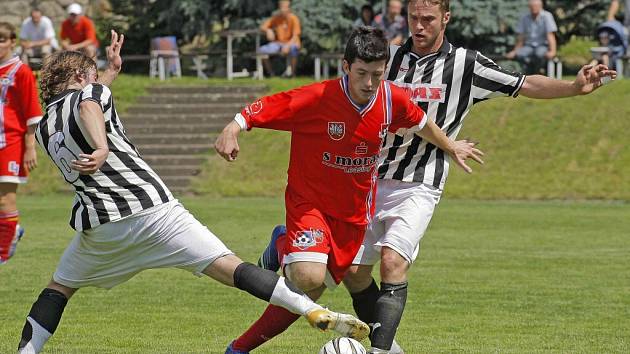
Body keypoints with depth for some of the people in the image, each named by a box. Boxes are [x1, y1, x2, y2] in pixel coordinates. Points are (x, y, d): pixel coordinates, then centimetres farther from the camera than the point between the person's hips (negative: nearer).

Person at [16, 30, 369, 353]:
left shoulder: (44, 130, 23)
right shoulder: (91, 94, 7)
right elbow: (88, 106, -19)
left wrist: (111, 71, 51)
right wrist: (102, 148, -34)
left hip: (98, 226, 4)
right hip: (151, 207, -4)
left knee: (59, 287, 27)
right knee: (228, 267, -10)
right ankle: (316, 313, -19)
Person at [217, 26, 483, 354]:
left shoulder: (393, 99, -7)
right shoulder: (317, 98, -22)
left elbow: (420, 123, 15)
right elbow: (262, 109, -21)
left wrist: (451, 147, 31)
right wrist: (232, 130, -40)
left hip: (354, 213, 5)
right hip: (310, 201, -5)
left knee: (307, 295, 7)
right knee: (309, 278, -28)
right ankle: (283, 248, 8)